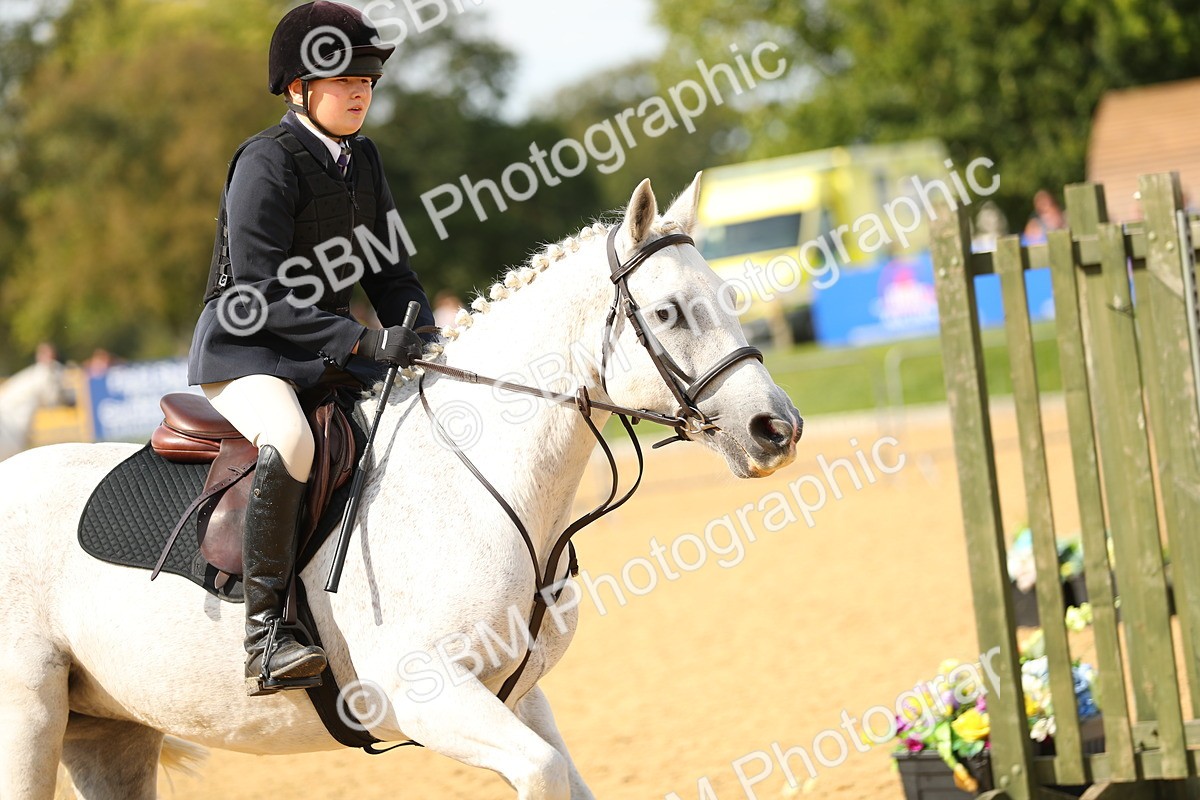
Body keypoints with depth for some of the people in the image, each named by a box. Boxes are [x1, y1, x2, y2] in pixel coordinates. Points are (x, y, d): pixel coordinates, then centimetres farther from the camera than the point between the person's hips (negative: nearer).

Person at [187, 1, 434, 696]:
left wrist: (425, 344, -3)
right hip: (244, 349, -9)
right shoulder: (267, 162, -15)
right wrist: (362, 342, -27)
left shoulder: (363, 158, 10)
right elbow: (260, 295, -21)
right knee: (288, 442, -37)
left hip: (331, 349, 9)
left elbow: (388, 270, 15)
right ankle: (265, 633, -36)